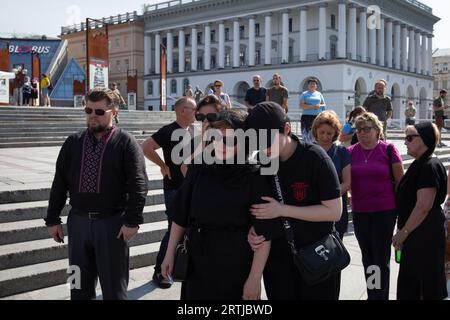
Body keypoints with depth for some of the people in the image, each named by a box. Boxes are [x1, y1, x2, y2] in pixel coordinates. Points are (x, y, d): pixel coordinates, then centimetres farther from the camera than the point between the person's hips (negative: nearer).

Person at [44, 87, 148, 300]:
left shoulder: (126, 143, -5)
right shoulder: (73, 142, 8)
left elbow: (138, 185, -10)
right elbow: (59, 184, 10)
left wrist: (132, 221, -16)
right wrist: (52, 219, 8)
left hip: (112, 223, -4)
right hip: (78, 222, 4)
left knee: (114, 287, 7)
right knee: (80, 286, 15)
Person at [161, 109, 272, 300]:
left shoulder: (254, 176, -13)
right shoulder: (199, 169, -2)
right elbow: (181, 215, 6)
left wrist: (255, 278, -14)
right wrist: (170, 254, 8)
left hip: (237, 271, -3)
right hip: (197, 266, 4)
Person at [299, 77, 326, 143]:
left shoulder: (319, 94, 17)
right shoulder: (304, 94, 7)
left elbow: (324, 104, 19)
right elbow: (301, 105, -5)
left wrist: (320, 106, -5)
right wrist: (312, 107, -14)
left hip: (318, 116, 3)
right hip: (307, 116, -3)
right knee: (306, 135, -10)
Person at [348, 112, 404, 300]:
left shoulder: (388, 150, -5)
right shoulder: (351, 152, 3)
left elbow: (400, 181, -2)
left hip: (384, 211, -3)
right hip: (359, 212, 4)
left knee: (381, 258, 3)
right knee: (367, 257, 15)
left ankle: (380, 296, 17)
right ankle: (371, 295, 29)